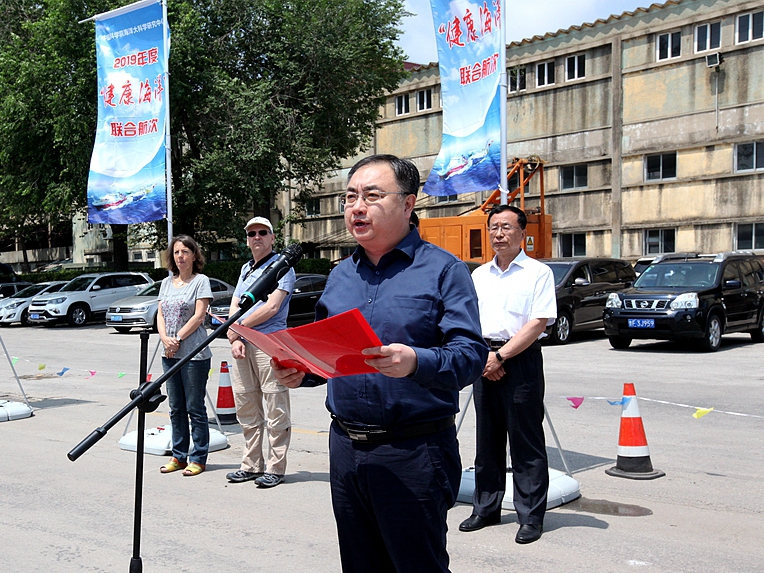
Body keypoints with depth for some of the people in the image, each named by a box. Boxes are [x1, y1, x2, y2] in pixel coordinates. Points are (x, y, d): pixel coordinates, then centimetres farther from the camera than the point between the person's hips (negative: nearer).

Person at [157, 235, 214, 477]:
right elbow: (160, 315, 11)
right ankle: (179, 456, 21)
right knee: (176, 408, 12)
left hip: (194, 355, -6)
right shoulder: (166, 283, 16)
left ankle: (198, 458, 5)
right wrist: (165, 338, -7)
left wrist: (178, 339, -13)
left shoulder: (201, 281, -3)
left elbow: (199, 316, -10)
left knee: (195, 408, -2)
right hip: (170, 355, 7)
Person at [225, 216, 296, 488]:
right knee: (246, 409, 11)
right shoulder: (245, 269, 22)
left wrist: (239, 327, -5)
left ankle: (275, 468, 3)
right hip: (242, 346, 8)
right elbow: (234, 307, 16)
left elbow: (271, 307, -13)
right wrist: (234, 339, -1)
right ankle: (251, 465, 20)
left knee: (276, 411, -3)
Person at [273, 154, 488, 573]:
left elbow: (470, 355, -15)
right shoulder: (339, 276, 13)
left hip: (413, 454, -6)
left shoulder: (443, 270, -6)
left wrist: (415, 363, -33)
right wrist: (299, 372, 0)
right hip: (345, 447, 6)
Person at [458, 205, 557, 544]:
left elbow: (538, 323, -11)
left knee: (526, 444, -1)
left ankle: (531, 517, 6)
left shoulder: (538, 273, -2)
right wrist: (483, 357, -4)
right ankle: (486, 509, 22)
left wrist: (500, 356, -14)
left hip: (521, 361, -5)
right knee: (487, 440, 12)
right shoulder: (479, 275, 14)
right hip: (485, 360, 5)